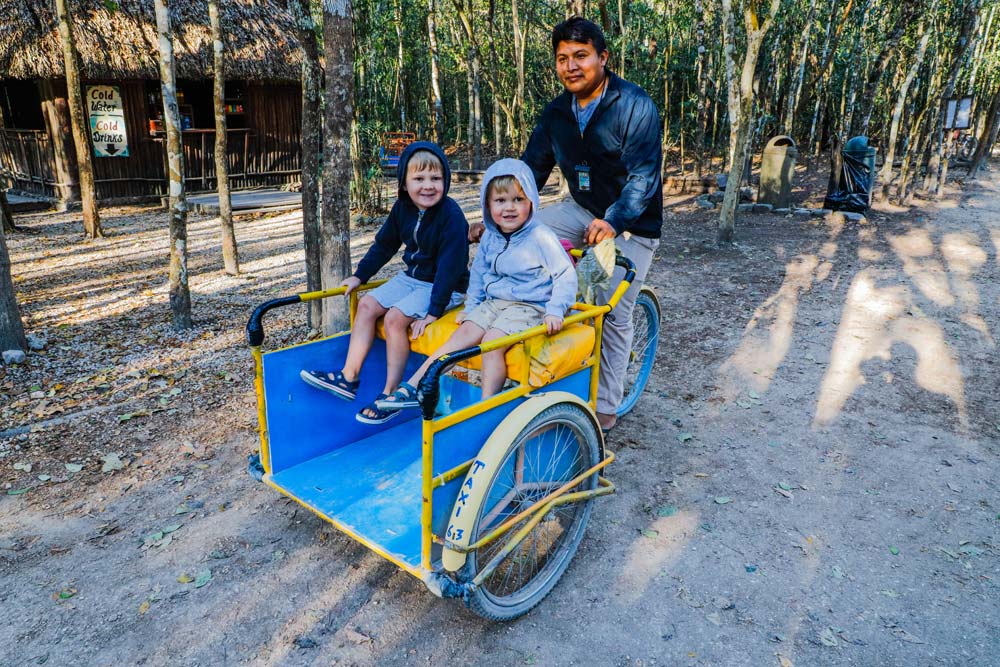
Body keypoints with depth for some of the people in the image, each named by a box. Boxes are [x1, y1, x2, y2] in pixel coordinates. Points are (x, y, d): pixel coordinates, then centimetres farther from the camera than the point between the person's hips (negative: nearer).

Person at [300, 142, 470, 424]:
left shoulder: (451, 216, -23)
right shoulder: (403, 208, 0)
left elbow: (450, 266, -25)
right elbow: (384, 245, 13)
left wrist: (434, 311, -27)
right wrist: (360, 275, 14)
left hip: (444, 287, -8)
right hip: (412, 277, 8)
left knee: (395, 317, -24)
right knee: (367, 305, -2)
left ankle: (391, 394, -12)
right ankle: (349, 378, 1)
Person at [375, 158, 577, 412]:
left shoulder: (541, 237, -13)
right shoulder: (489, 237, 6)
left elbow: (566, 275, -11)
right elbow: (479, 272, 21)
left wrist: (555, 311, -20)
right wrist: (470, 305, 16)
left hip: (528, 307, -6)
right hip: (493, 302, 6)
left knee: (491, 342, -27)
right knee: (463, 334, -11)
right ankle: (412, 387, -11)